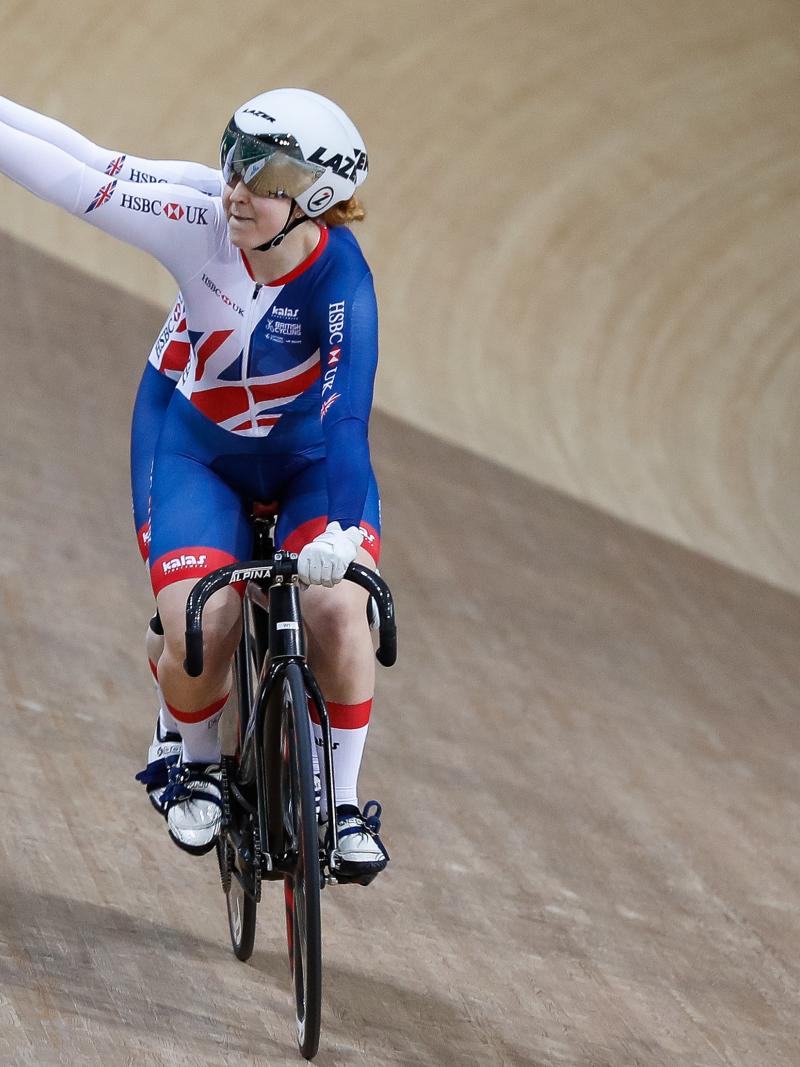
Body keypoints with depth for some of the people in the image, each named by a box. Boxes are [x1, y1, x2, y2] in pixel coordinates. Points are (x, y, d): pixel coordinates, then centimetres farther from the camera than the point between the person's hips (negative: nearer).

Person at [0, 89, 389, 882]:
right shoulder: (201, 222, -24)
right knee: (194, 644, -18)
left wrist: (337, 528, -51)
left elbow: (346, 416, -39)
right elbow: (79, 173, -22)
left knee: (337, 613, -25)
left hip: (310, 457, -1)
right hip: (200, 450, 1)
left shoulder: (339, 280, -30)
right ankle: (197, 765, 15)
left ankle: (345, 803, -3)